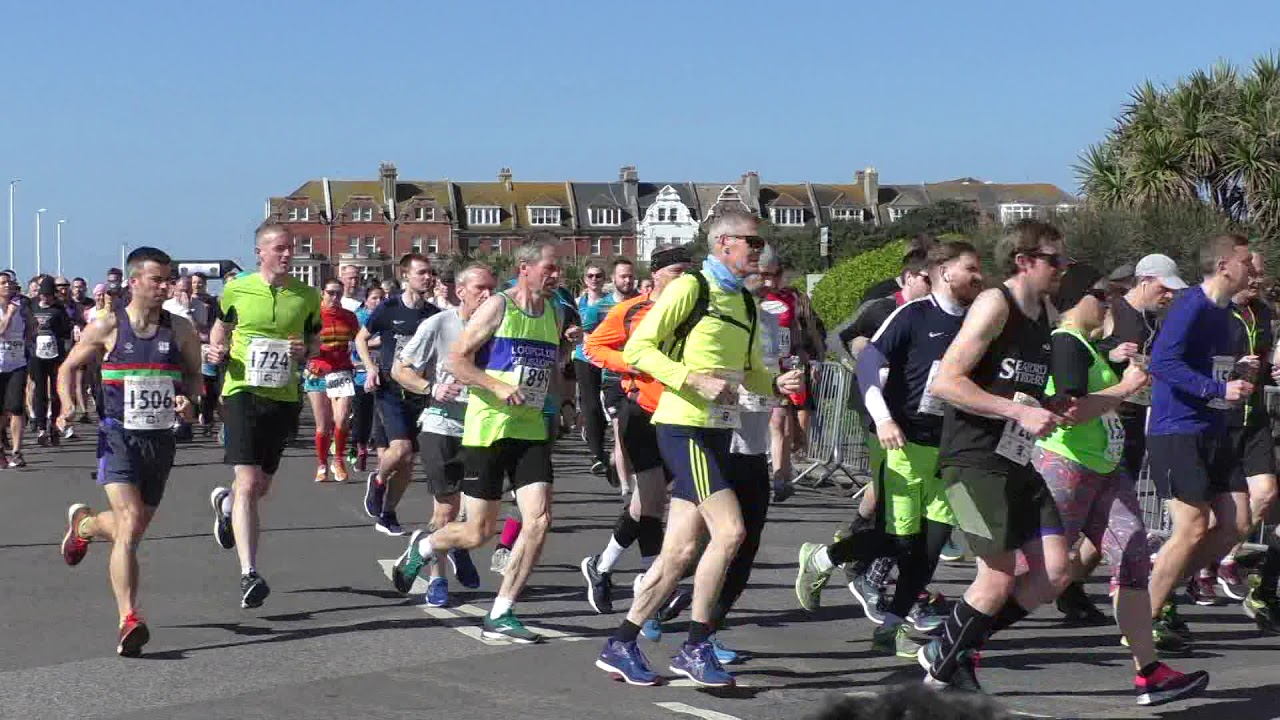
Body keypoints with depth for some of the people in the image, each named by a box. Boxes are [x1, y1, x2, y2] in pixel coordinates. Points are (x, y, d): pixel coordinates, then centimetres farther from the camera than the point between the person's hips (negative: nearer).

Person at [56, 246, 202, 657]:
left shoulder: (181, 330, 3)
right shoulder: (108, 327, -3)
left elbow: (195, 376, 15)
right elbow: (69, 368, 8)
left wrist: (187, 398, -8)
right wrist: (68, 407, -9)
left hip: (161, 439, 4)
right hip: (119, 437, -4)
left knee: (133, 528, 16)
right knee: (130, 524, -19)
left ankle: (83, 524, 50)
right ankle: (129, 620, -18)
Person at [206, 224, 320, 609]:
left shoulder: (307, 296, 4)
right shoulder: (236, 290, 0)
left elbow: (315, 339, 16)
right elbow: (222, 325, 17)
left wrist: (305, 350, -7)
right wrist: (216, 349, -4)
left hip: (284, 397, 3)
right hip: (243, 391, -3)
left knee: (262, 485, 16)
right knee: (248, 483, -16)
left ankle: (225, 503, 54)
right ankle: (249, 575, -18)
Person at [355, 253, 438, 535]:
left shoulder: (434, 314, 4)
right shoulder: (389, 309, -5)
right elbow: (361, 338, 9)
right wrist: (371, 368, -6)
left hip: (419, 393, 4)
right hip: (390, 389, -4)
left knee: (407, 462, 5)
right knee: (401, 448, -22)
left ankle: (387, 514, 21)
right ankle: (377, 480, 9)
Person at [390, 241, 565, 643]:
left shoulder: (554, 315, 12)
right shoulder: (498, 307, -8)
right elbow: (456, 360, -12)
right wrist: (499, 388, -22)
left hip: (531, 430, 6)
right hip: (488, 428, -6)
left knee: (539, 521, -10)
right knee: (479, 532, -1)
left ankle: (500, 616, -1)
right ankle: (422, 548, 33)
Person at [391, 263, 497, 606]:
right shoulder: (437, 325, -8)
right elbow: (399, 369, -4)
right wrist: (432, 388, -18)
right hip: (442, 426, -3)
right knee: (446, 507, 0)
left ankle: (460, 547, 32)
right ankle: (437, 576, 18)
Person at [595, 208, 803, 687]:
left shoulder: (745, 303, 18)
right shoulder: (689, 288, -7)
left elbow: (750, 372, 25)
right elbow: (637, 348, -13)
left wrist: (778, 384, 3)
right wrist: (696, 380, -22)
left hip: (718, 432, 8)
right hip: (683, 427, -8)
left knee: (682, 551, 7)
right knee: (729, 530, -16)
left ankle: (621, 645, 16)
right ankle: (696, 648, -6)